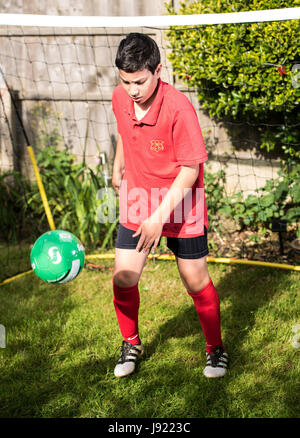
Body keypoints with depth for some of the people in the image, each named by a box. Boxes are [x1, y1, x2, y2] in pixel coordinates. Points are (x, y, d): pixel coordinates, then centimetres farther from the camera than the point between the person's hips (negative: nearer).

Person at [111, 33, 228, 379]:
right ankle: (131, 344, 24)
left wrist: (160, 216, -25)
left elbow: (191, 168, -21)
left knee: (196, 282, 2)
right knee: (123, 279, -1)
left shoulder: (178, 107, -25)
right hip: (136, 198, 4)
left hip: (180, 201, -4)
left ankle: (215, 349, 25)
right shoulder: (120, 98, -8)